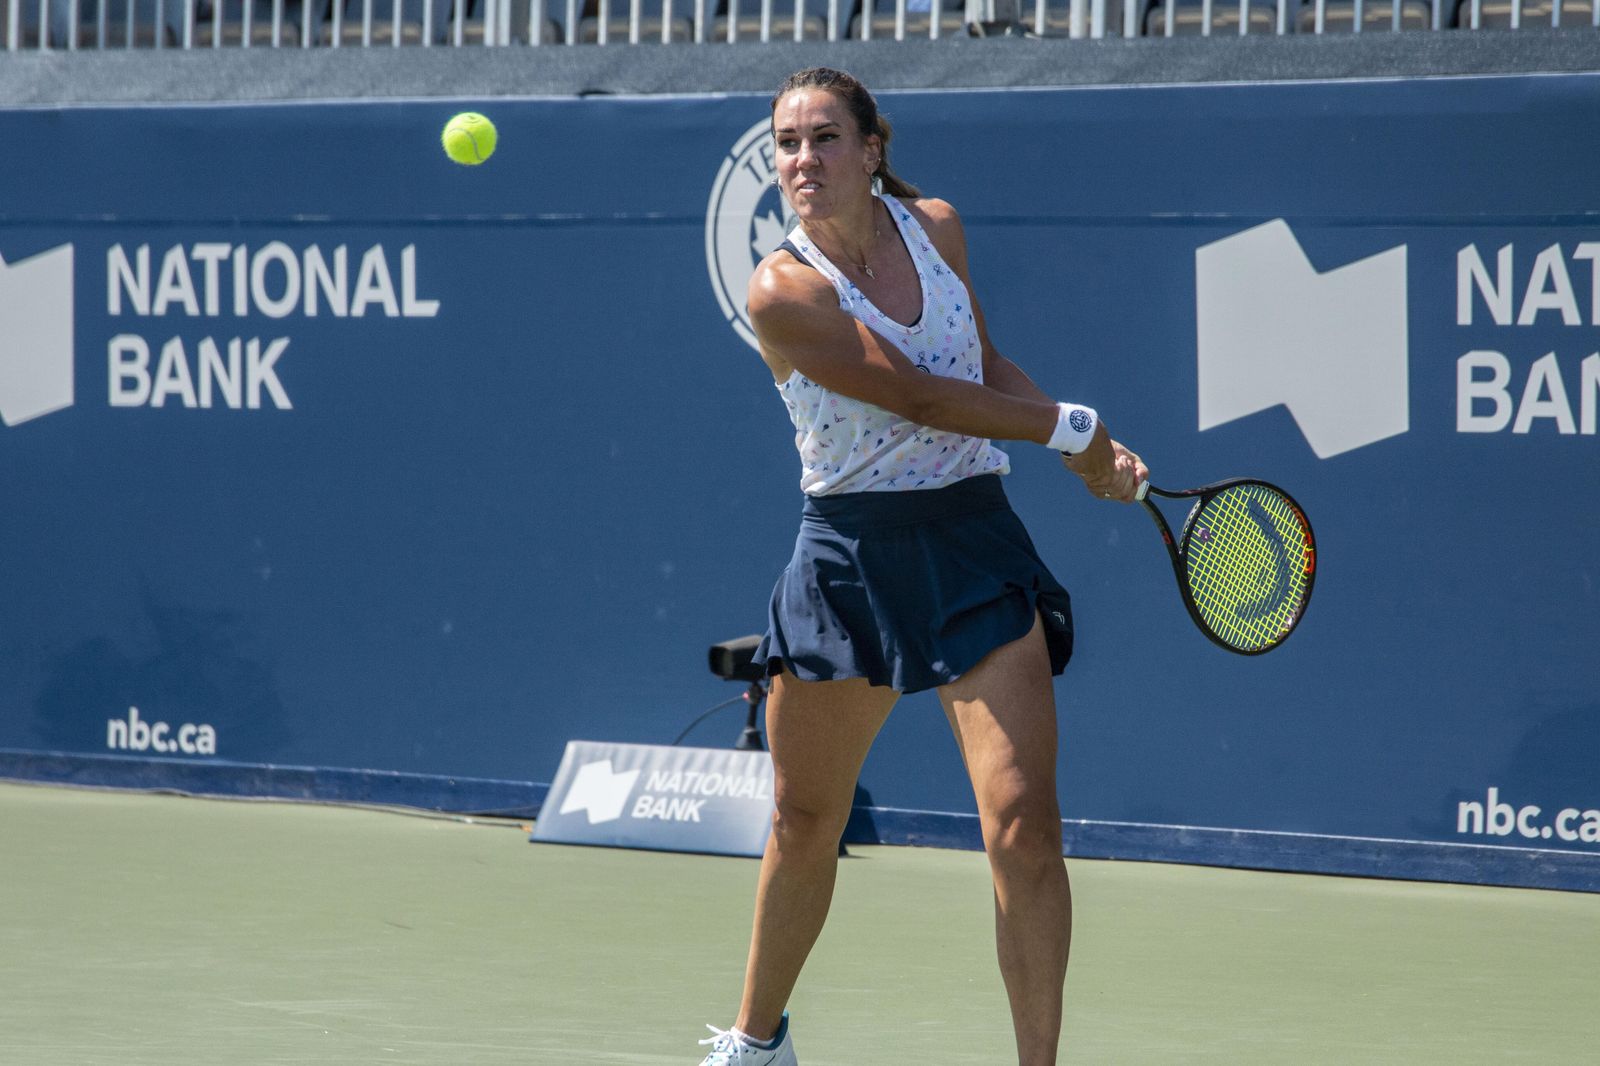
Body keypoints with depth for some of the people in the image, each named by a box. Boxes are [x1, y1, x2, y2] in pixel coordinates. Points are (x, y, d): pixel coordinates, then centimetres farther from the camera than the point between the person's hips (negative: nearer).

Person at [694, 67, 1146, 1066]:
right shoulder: (784, 291, -13)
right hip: (849, 558, -2)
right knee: (805, 826, 12)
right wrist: (1070, 425, -10)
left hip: (972, 544, 2)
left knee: (1024, 829, -13)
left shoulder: (936, 226, 2)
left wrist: (1095, 452, 4)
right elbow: (917, 395, -16)